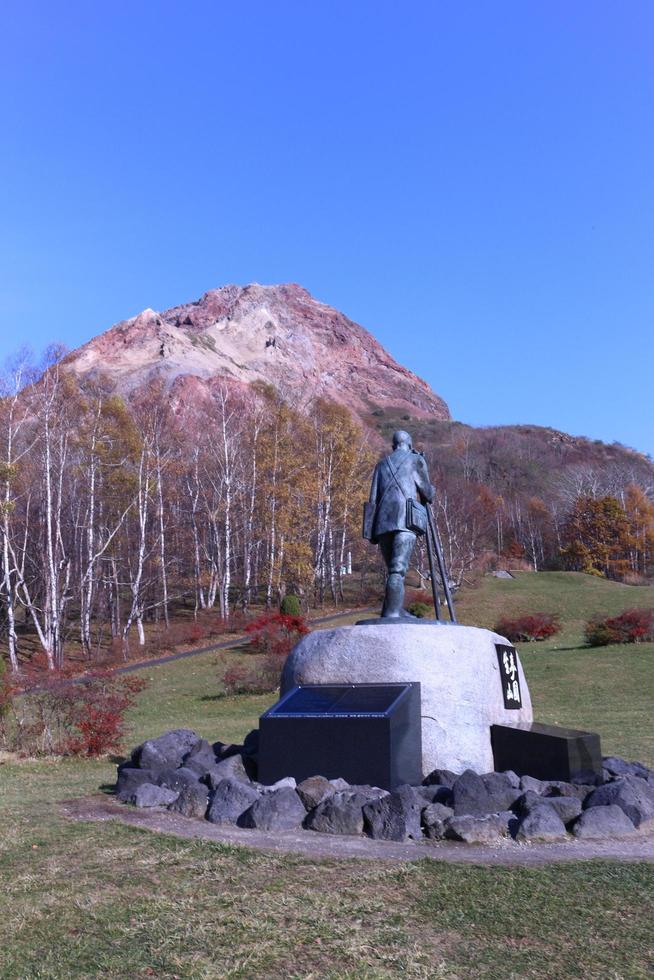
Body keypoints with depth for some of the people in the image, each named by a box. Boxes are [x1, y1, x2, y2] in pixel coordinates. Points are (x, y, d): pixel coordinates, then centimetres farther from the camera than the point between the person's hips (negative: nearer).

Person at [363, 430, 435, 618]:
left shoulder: (382, 463, 23)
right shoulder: (416, 460, 12)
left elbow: (373, 499, 14)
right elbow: (427, 494, 11)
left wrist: (373, 531, 14)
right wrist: (431, 491, 34)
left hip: (383, 522, 5)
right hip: (405, 520, -4)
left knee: (393, 568, 13)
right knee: (398, 569, -13)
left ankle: (396, 611, 9)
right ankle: (392, 614, -22)